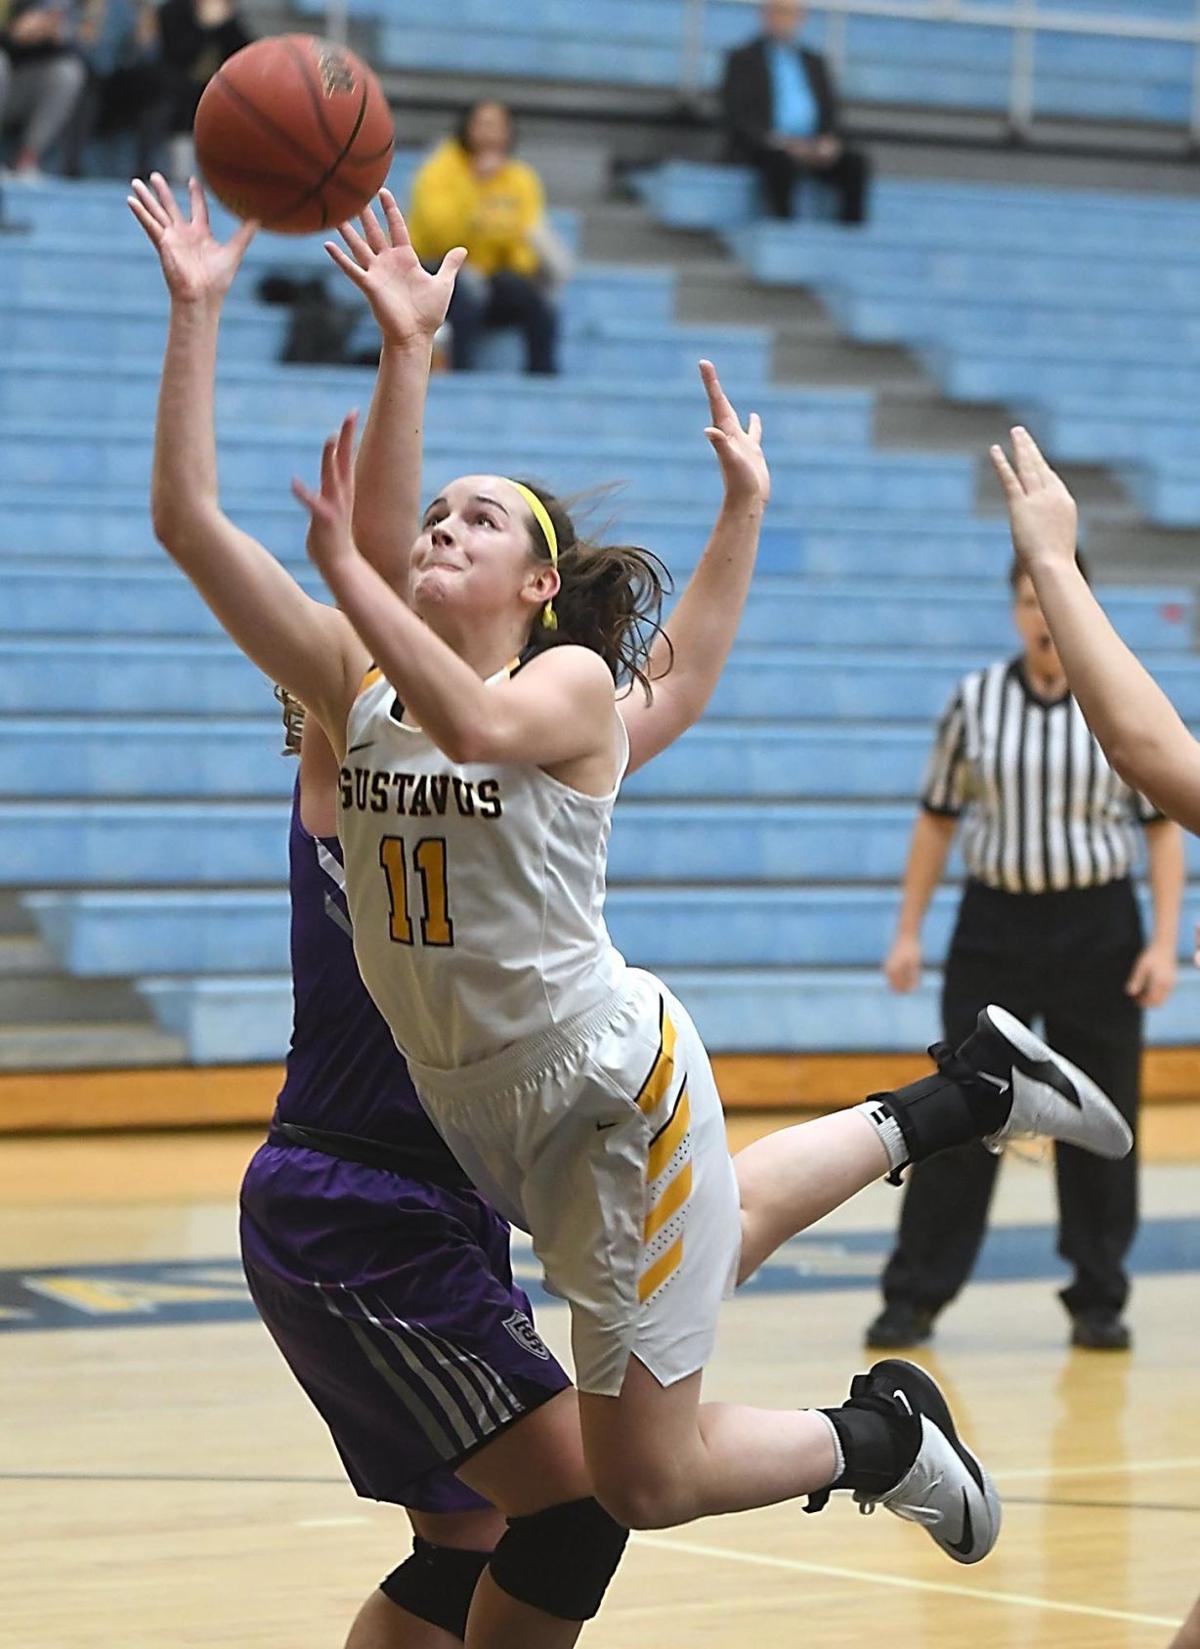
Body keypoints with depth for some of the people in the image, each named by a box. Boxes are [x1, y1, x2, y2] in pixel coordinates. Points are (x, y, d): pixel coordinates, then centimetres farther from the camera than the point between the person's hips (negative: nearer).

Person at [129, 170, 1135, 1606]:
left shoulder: (575, 684, -15)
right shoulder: (354, 682, -3)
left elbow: (476, 723, -39)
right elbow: (187, 517, -10)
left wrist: (346, 569, -37)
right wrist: (196, 310, -13)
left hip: (612, 1082, -6)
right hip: (478, 1109, 6)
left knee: (644, 1479, 0)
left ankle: (883, 1439, 27)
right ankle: (962, 1096, 47)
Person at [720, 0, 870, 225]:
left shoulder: (814, 62, 23)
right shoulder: (742, 60, 10)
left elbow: (830, 112, 18)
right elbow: (734, 117, -1)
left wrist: (830, 140, -7)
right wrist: (774, 140, -16)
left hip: (814, 149, 4)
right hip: (762, 148, -4)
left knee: (856, 162, -25)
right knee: (783, 161, -39)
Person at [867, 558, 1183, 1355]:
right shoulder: (975, 701, 3)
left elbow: (1163, 826, 1)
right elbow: (938, 819, 8)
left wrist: (1164, 942, -7)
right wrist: (909, 931, 5)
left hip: (1097, 929, 0)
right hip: (994, 924, 0)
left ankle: (1099, 1302, 14)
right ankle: (915, 1297, 4)